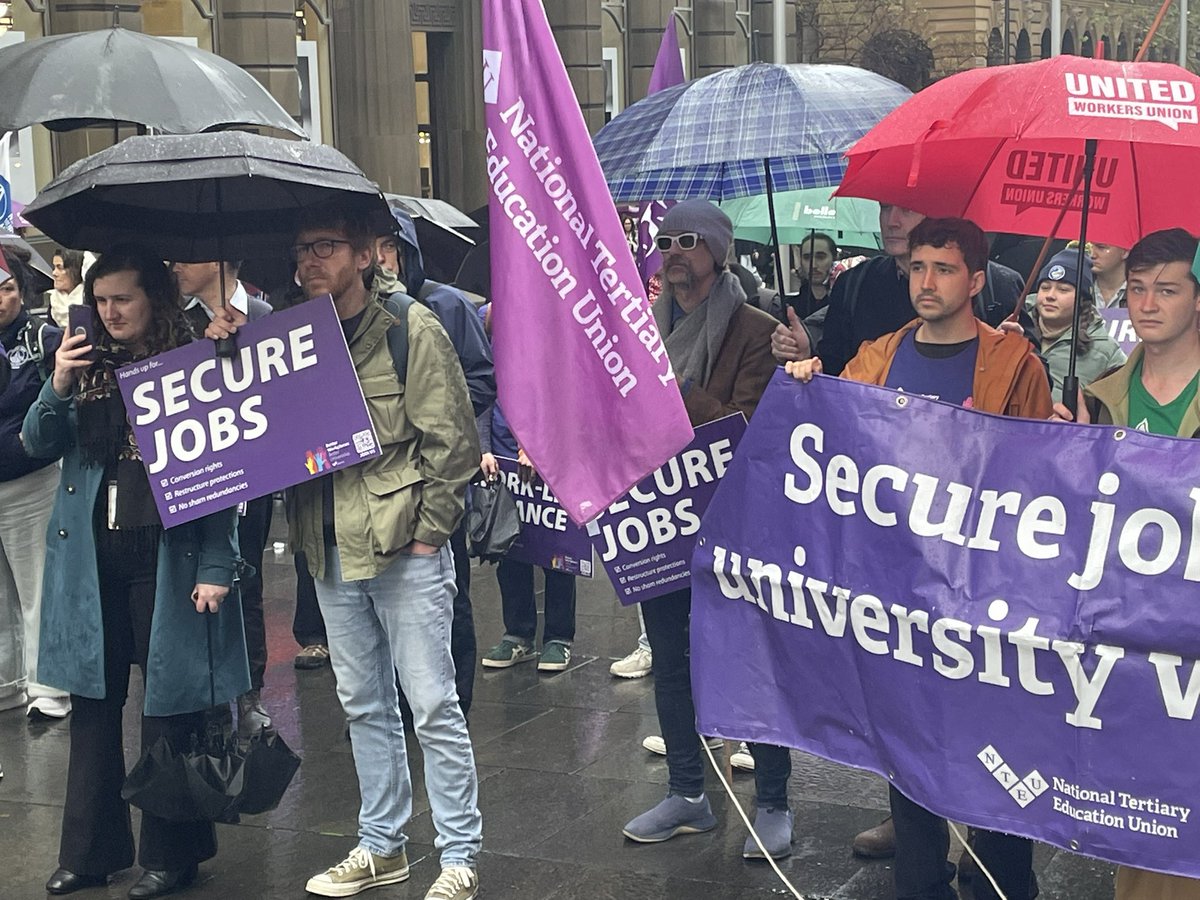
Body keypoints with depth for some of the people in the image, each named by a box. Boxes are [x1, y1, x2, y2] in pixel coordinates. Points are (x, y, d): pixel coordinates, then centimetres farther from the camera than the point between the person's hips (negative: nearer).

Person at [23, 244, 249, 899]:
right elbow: (38, 444, 7)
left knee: (168, 700, 3)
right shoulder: (89, 366, 9)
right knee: (93, 699, 9)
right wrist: (58, 386, -11)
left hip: (166, 556, -4)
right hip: (90, 556, 4)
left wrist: (217, 567, -13)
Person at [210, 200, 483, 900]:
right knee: (364, 705, 15)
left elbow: (450, 436, -7)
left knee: (433, 705, -2)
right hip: (331, 553, 6)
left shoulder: (410, 328, -6)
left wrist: (428, 527, -11)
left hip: (406, 549, -6)